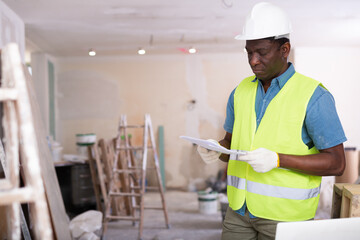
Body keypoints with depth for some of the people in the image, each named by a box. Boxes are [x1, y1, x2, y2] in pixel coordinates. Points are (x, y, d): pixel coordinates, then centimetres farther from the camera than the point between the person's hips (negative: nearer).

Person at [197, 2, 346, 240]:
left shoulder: (314, 96, -11)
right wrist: (216, 150, -10)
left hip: (286, 214, -4)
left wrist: (277, 160, -24)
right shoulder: (241, 91, 5)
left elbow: (336, 163, -12)